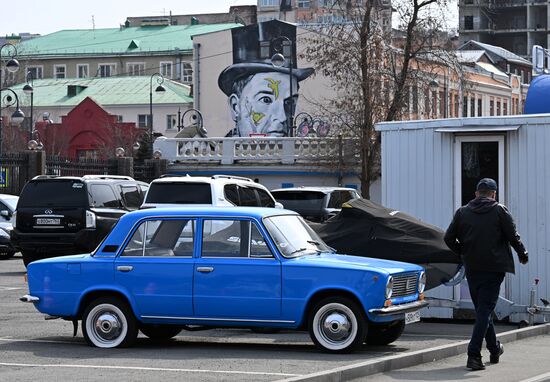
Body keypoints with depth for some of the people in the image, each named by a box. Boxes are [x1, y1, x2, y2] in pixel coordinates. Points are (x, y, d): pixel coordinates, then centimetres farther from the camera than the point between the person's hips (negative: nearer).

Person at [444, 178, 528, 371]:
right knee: (485, 310, -5)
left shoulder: (462, 212, 5)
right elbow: (513, 237, -4)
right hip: (493, 268, -4)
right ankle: (474, 354, -16)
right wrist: (523, 254, 13)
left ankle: (494, 349, 30)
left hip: (472, 268, 4)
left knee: (482, 308, 17)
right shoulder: (500, 211, -4)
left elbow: (449, 238, 4)